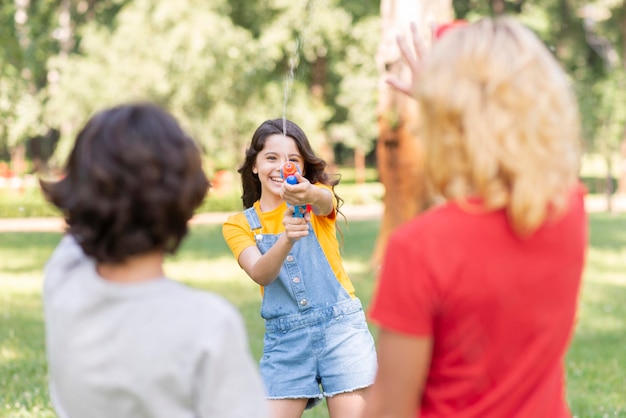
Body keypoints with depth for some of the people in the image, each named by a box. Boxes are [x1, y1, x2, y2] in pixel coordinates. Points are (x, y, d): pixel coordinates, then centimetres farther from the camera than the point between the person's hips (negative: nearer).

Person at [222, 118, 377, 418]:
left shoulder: (318, 195, 3)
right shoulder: (239, 225, 5)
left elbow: (325, 201, -23)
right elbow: (260, 274, -14)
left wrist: (311, 195, -48)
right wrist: (286, 239, -35)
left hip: (341, 328, -1)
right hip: (285, 339, 1)